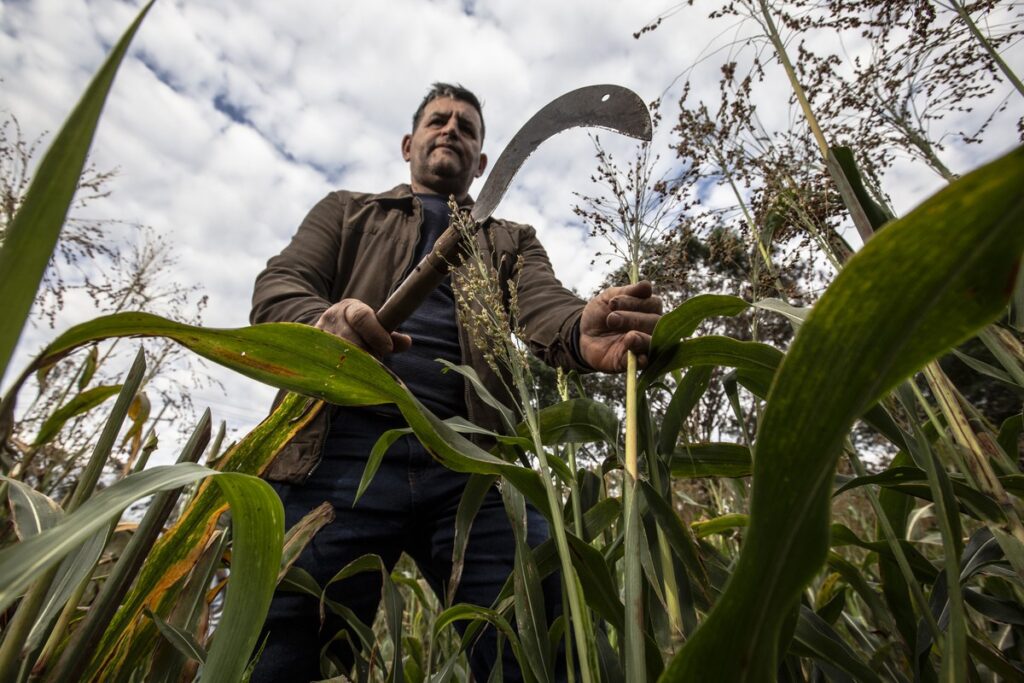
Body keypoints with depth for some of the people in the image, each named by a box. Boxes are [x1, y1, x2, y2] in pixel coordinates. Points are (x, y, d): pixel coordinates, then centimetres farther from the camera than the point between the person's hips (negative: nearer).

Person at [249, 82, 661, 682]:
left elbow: (545, 306, 4)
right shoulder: (346, 211, 25)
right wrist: (324, 320, -17)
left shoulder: (513, 241, 25)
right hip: (346, 443, 1)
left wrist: (584, 334, -23)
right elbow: (277, 288, 9)